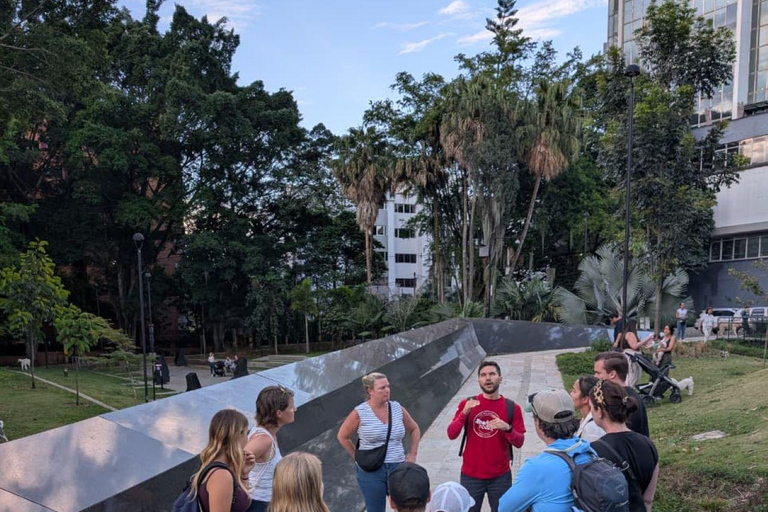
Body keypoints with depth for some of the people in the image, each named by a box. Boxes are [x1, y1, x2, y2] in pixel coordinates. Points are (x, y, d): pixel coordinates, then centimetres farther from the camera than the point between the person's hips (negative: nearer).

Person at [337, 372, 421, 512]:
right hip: (371, 471, -3)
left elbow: (414, 429, 16)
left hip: (398, 468, 3)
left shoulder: (397, 408, 2)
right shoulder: (360, 413, -8)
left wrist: (413, 454, 8)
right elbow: (342, 437, 4)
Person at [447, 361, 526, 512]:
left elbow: (519, 442, -3)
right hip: (471, 475, 0)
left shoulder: (512, 408, -2)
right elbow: (451, 434, -6)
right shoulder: (467, 403, -1)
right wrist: (464, 413, -20)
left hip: (500, 476, 0)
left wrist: (507, 428, -23)